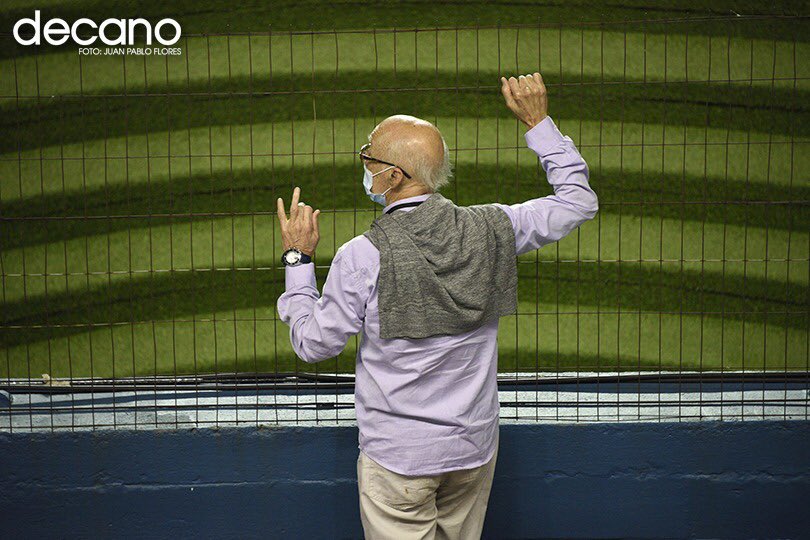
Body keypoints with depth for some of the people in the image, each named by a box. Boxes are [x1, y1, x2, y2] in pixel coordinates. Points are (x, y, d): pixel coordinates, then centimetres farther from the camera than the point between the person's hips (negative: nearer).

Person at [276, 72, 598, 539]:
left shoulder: (362, 258, -19)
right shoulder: (491, 229, -8)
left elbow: (314, 344, -5)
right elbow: (579, 201, 7)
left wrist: (298, 259, 5)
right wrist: (539, 123, 11)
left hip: (398, 458, -4)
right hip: (475, 447, 5)